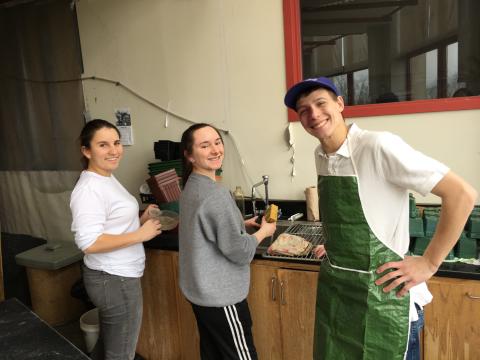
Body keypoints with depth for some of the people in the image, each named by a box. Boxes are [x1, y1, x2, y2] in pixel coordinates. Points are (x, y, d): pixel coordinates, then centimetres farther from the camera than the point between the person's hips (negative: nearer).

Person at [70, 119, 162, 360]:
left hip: (116, 276, 10)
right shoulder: (90, 189, -22)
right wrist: (140, 235, -23)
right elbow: (89, 243, -29)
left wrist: (141, 220, 5)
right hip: (115, 280, -10)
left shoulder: (108, 179, 9)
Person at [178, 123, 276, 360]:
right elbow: (239, 252, -22)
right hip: (221, 295, -9)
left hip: (201, 290, 9)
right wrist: (263, 231, -5)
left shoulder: (191, 186, 3)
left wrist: (243, 223, 10)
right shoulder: (215, 194, -26)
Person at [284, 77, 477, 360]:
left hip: (383, 297, -6)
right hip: (333, 289, 7)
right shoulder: (320, 155, 3)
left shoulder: (379, 146, -20)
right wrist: (337, 245, 8)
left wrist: (429, 263, -16)